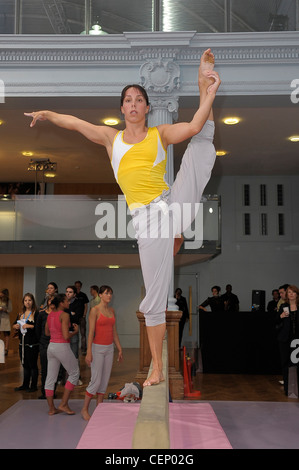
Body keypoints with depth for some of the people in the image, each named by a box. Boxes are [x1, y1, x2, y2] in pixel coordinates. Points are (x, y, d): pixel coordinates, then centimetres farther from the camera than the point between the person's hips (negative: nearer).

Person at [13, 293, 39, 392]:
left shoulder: (36, 313, -9)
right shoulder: (21, 314, 12)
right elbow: (15, 324, 19)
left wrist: (29, 326, -24)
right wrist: (15, 326, -2)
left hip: (33, 343, -7)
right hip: (22, 342, 7)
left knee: (33, 365, 0)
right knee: (25, 365, 15)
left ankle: (33, 386, 9)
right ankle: (25, 385, 25)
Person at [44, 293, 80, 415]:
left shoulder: (50, 314, 8)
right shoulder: (64, 315, -16)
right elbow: (66, 336, -20)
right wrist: (75, 331, -4)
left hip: (51, 346, 8)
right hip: (62, 347, -8)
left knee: (50, 377, 10)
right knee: (74, 373, 9)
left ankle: (51, 408, 17)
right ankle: (63, 404, 6)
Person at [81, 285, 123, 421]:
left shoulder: (111, 310, 10)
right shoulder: (95, 310, -10)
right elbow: (91, 332, -13)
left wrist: (119, 349, 13)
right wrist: (88, 352, -16)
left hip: (109, 348, 7)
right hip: (98, 348, -6)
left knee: (105, 381, 8)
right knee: (96, 381, -6)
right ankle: (84, 409, 8)